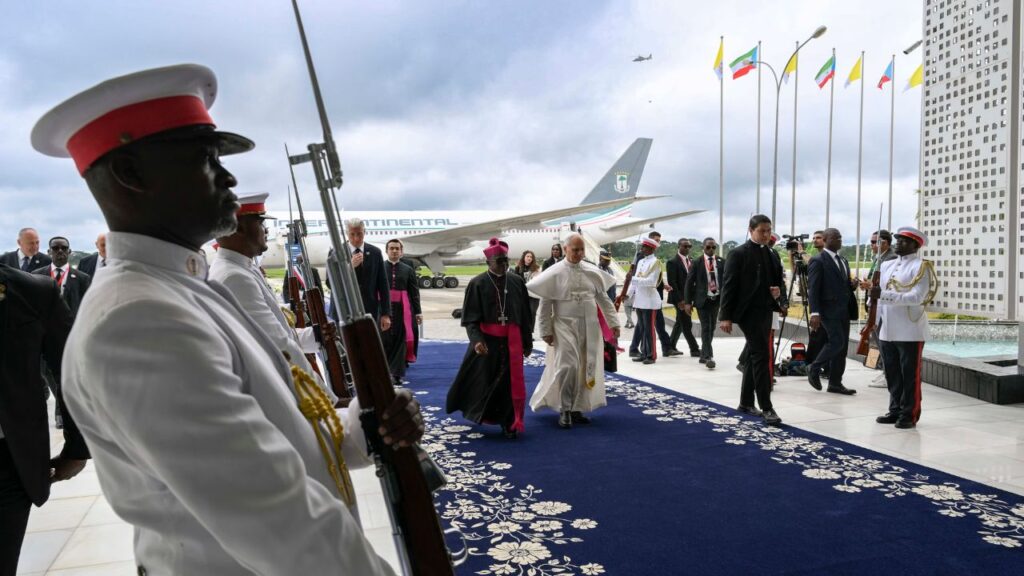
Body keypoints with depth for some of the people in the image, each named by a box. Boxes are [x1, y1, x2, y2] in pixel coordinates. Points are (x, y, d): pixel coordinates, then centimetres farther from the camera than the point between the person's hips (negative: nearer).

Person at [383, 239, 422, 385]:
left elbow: (414, 293, 7)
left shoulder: (408, 270, 8)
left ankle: (396, 373, 5)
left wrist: (418, 312, 4)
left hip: (402, 311, 1)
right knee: (384, 342, 5)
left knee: (400, 341, 1)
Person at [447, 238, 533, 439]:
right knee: (484, 381, 9)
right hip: (486, 341, -2)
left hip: (511, 341, 2)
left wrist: (528, 341, 9)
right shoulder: (477, 284, -6)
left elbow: (526, 315, 9)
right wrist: (476, 340, -23)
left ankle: (509, 423, 14)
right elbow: (470, 318, -9)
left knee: (511, 383, 3)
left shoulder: (517, 282, 3)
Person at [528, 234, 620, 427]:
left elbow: (604, 299, 11)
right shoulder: (554, 273, -6)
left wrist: (613, 322, 7)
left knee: (586, 369, 7)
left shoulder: (593, 272, 4)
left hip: (589, 327, 4)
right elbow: (545, 304, -4)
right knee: (568, 367, -11)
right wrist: (546, 330, -6)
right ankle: (565, 410, 4)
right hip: (565, 326, -4)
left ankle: (577, 408, 20)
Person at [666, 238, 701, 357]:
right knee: (687, 325, -3)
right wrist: (679, 300, -18)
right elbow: (672, 283, -14)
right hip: (679, 298, -7)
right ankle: (695, 349, 4)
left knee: (680, 323, 13)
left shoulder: (691, 261, 11)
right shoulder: (672, 262, -10)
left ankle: (670, 346, 24)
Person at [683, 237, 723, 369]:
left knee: (712, 328, 10)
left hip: (716, 299, 4)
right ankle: (708, 356, -12)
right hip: (702, 299, -4)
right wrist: (687, 302, -6)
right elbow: (689, 283, -2)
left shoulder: (721, 262, 4)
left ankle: (703, 355, 23)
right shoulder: (697, 263, -3)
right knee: (706, 328, -9)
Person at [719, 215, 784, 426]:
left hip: (765, 311, 8)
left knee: (754, 356, 12)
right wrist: (726, 316, -16)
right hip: (748, 311, -7)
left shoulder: (771, 254, 13)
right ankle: (766, 407, -11)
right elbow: (728, 286, -11)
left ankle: (746, 402, 22)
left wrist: (778, 291, -2)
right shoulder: (738, 253, -8)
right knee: (762, 355, -13)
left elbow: (777, 280, 23)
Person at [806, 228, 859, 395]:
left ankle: (835, 383, 13)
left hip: (844, 310, 8)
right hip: (829, 309, -8)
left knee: (842, 346, 7)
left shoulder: (843, 261, 18)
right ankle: (814, 368, 6)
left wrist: (852, 285, 2)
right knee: (837, 342, -15)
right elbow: (813, 289, -12)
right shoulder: (818, 261, -7)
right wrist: (815, 313, -19)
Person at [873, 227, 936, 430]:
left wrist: (884, 294, -24)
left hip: (910, 331, -7)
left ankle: (909, 415, 9)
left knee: (910, 375, 1)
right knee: (892, 375, 12)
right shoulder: (887, 266, 14)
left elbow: (917, 297, -19)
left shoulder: (921, 267, -8)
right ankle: (895, 411, 22)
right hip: (887, 331, 7)